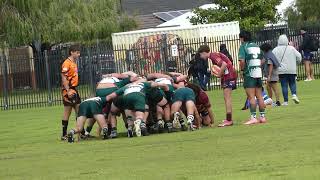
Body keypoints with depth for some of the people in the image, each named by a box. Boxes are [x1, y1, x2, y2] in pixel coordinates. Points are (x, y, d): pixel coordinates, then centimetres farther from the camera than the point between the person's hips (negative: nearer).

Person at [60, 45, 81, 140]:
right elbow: (64, 78, -19)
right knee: (67, 112, -6)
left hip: (74, 89, 9)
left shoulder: (74, 63, 16)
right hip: (68, 90, -9)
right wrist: (68, 91, -24)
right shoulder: (67, 63, -13)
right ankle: (64, 135, -2)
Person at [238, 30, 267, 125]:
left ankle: (253, 117, -11)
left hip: (249, 74, -7)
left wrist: (242, 69, 0)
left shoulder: (243, 46, -6)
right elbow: (262, 61, 15)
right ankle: (262, 117, 12)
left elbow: (242, 61, -15)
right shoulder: (257, 46, 14)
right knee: (259, 96, 10)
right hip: (258, 73, 7)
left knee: (251, 97, -8)